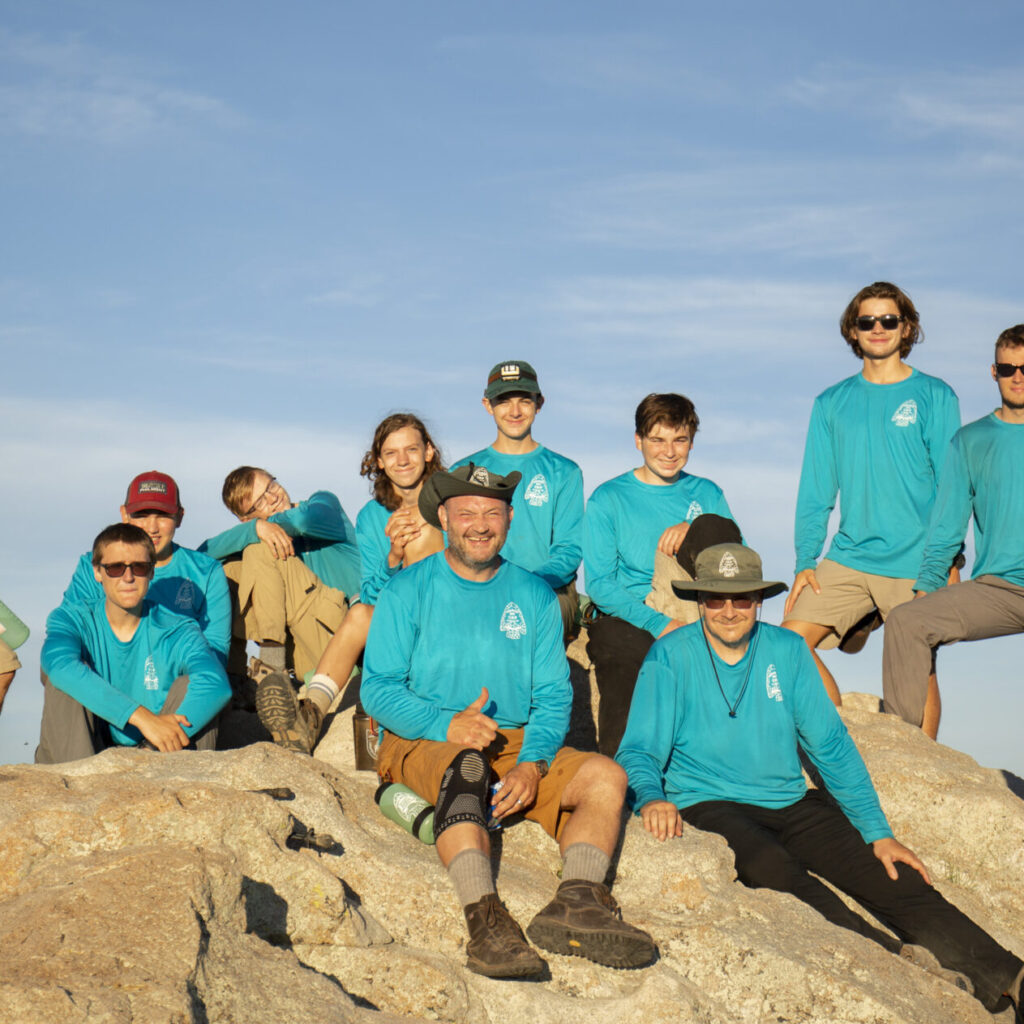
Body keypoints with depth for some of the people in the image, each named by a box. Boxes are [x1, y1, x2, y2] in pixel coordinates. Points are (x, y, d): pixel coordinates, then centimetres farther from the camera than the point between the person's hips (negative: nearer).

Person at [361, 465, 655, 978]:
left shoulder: (534, 596, 15)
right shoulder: (408, 590, 5)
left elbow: (553, 696, 9)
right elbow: (378, 688, -3)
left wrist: (532, 764, -12)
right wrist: (446, 724, -22)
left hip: (518, 745, 4)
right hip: (422, 743, -4)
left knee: (606, 775, -20)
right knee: (466, 765, -38)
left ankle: (577, 901, -43)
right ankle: (485, 921, -54)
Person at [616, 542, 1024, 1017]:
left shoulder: (787, 650, 7)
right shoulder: (670, 656, -1)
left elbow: (832, 747, 9)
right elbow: (640, 750, -6)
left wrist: (878, 833, 1)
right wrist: (651, 797, -29)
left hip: (792, 802, 3)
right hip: (710, 806, -3)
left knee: (896, 879, -16)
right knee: (778, 872, -34)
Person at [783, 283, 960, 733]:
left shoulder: (934, 396, 3)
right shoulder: (832, 404, 12)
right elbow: (815, 492, 12)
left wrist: (948, 562, -7)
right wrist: (805, 561, 2)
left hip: (915, 565, -3)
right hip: (848, 558, 3)